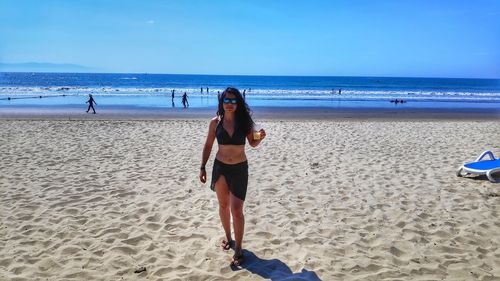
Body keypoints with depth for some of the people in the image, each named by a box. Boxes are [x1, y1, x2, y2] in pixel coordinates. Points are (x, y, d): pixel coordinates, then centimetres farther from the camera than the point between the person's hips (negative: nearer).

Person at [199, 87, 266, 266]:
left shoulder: (244, 121, -7)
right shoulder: (215, 122, -4)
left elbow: (252, 144, 2)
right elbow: (208, 146, 5)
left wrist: (260, 137, -19)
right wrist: (202, 167, 2)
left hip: (239, 169, -2)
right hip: (220, 167, 2)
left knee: (236, 209, -6)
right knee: (223, 206, 15)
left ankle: (238, 249, 5)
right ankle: (228, 238, 38)